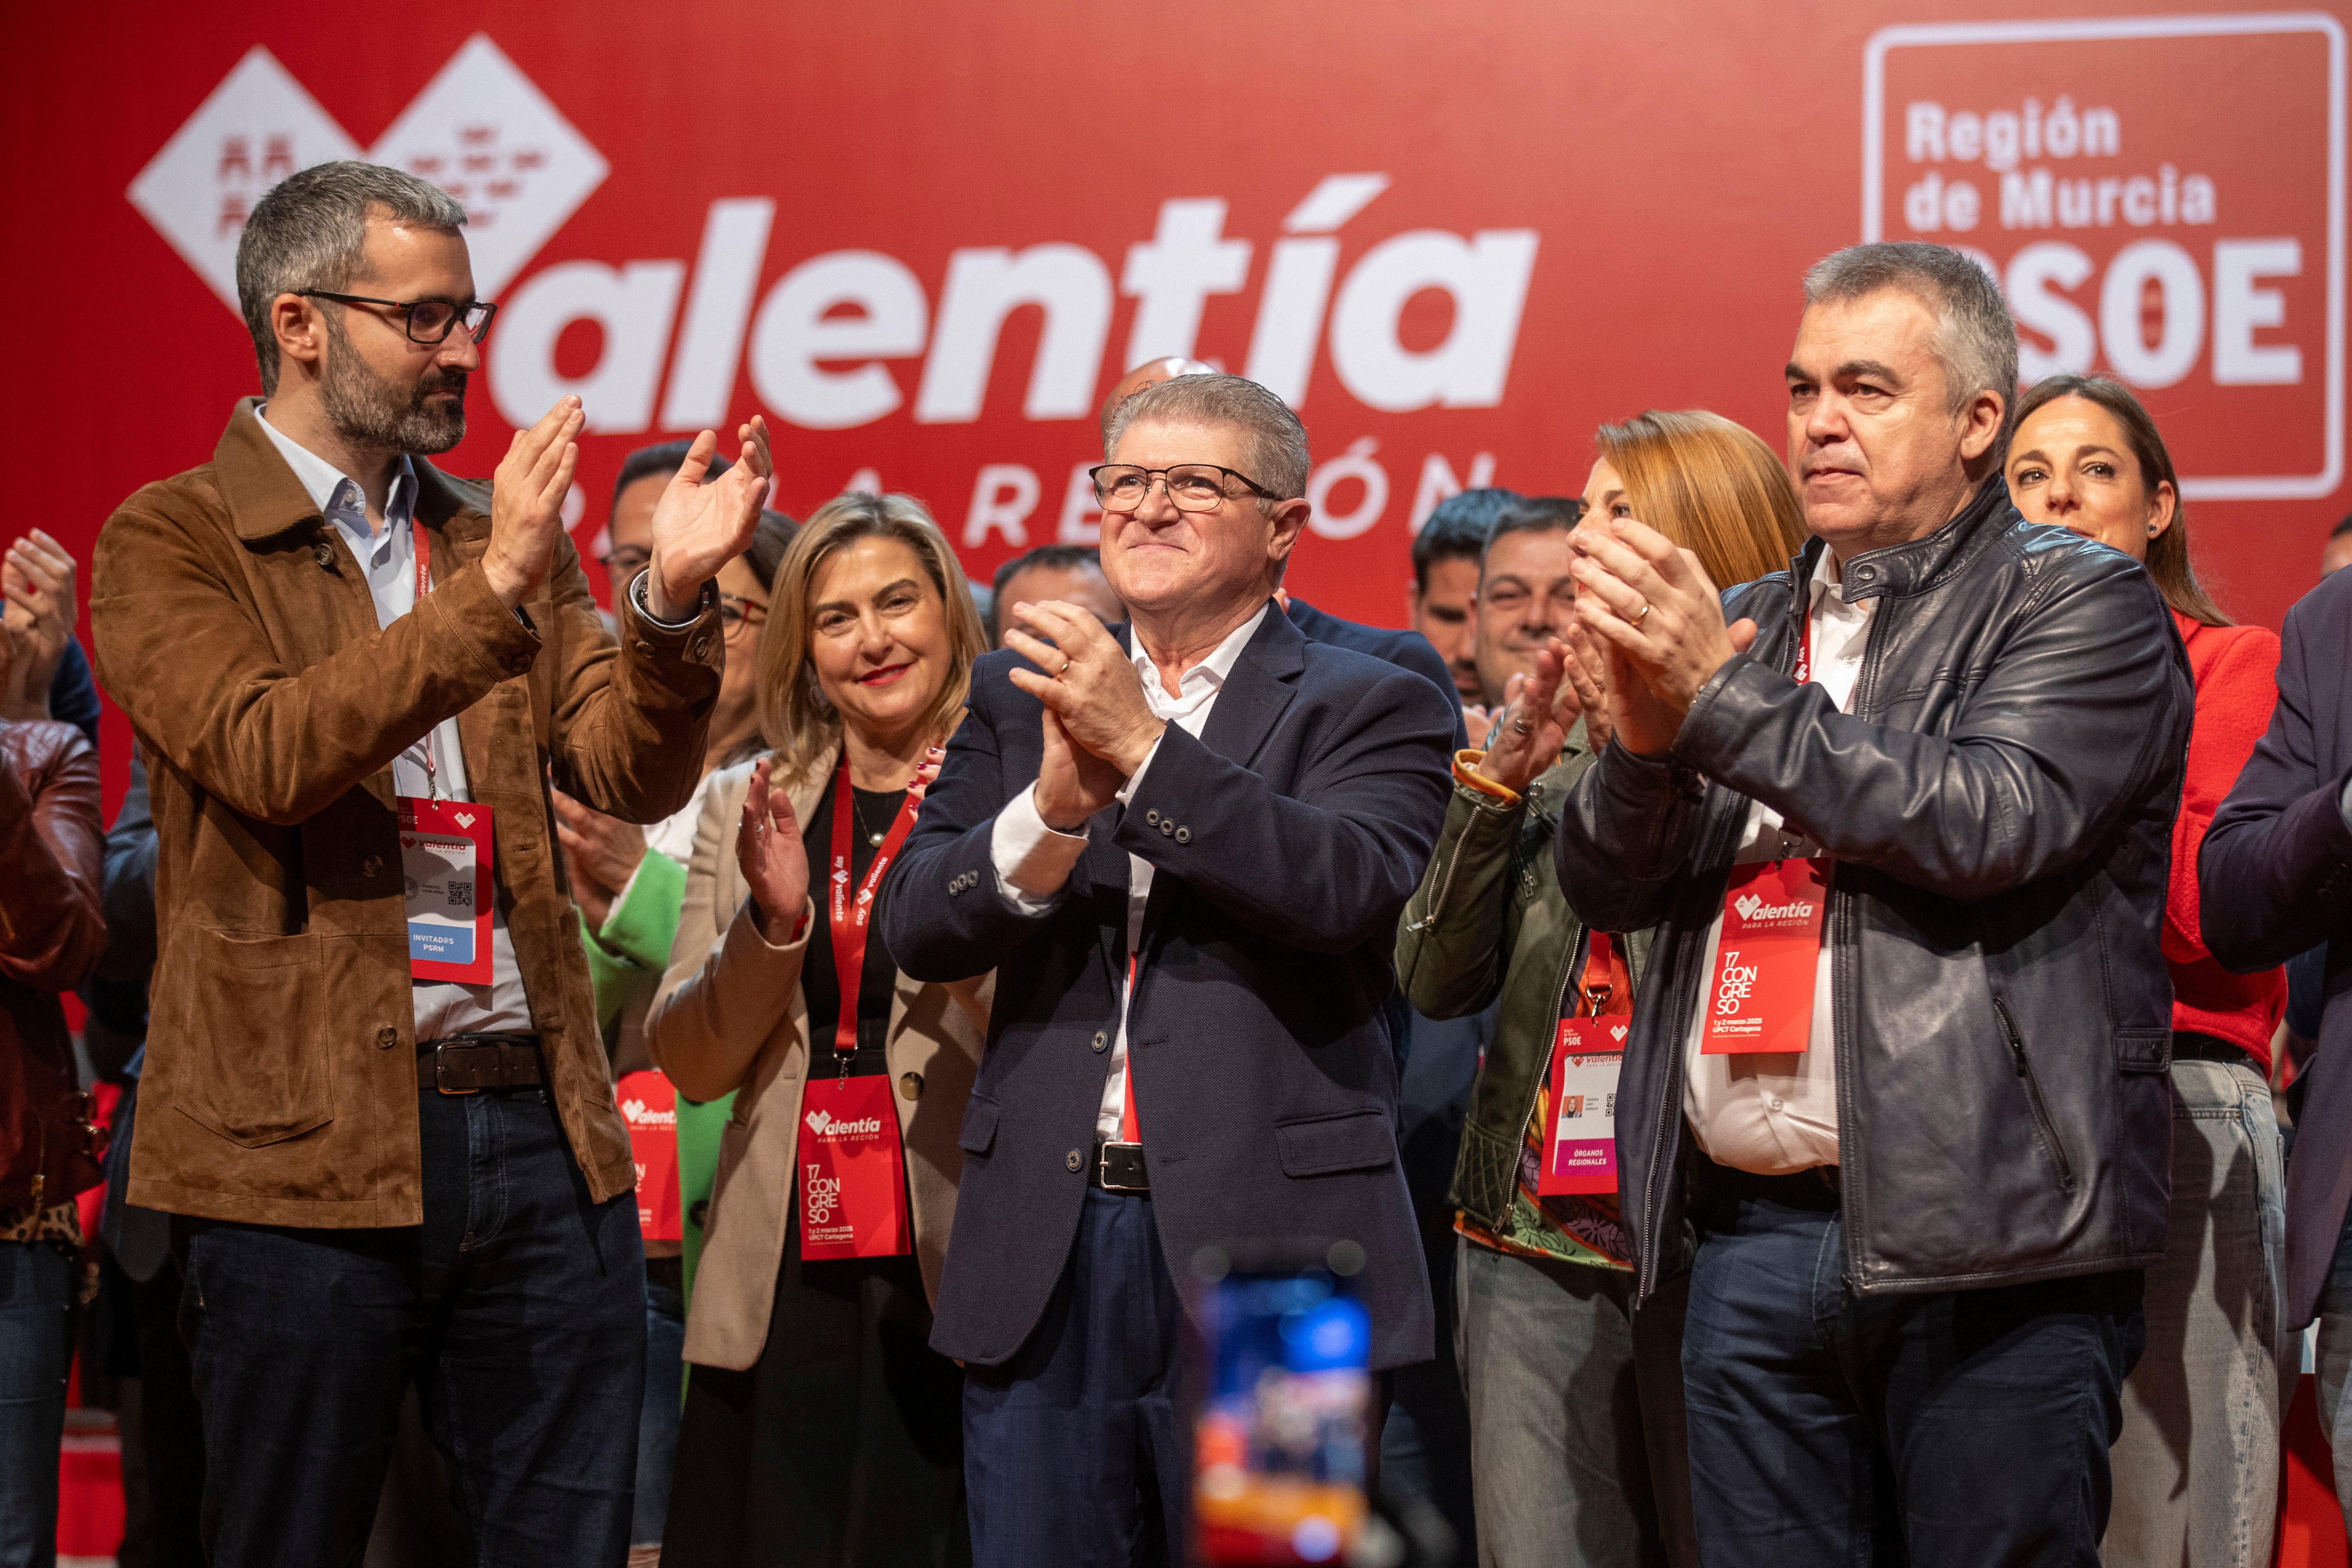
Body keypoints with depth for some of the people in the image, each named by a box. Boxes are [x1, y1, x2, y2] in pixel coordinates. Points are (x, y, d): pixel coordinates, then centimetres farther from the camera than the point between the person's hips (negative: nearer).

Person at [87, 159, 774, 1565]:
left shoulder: (498, 539, 15)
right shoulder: (173, 541, -1)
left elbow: (633, 776, 7)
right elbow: (267, 758, -18)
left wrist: (672, 605, -12)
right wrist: (489, 593, -23)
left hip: (541, 1128, 5)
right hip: (309, 1141, -5)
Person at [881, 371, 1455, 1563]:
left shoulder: (1370, 709, 3)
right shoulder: (1020, 697, 14)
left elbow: (1351, 885, -17)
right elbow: (915, 929, 4)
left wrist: (1142, 749, -19)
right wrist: (1054, 807, -14)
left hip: (1264, 1245, -3)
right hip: (1044, 1252, 4)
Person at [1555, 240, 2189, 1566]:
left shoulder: (2082, 603, 1)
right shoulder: (1748, 622, 19)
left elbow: (1991, 819, -16)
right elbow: (1609, 888, 13)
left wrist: (1723, 696, -16)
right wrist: (1645, 739, -9)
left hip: (1982, 1252, -5)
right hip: (1752, 1238, 5)